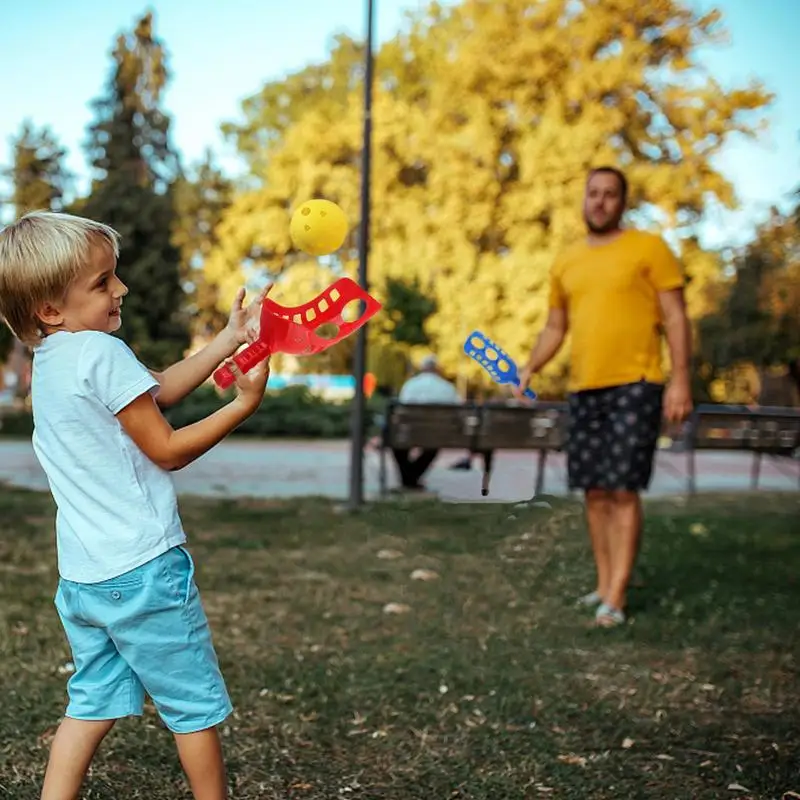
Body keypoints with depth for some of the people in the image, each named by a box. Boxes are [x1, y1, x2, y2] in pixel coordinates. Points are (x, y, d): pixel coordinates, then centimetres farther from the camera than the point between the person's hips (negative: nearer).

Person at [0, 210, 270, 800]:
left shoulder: (50, 361, 11)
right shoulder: (100, 353, -18)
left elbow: (159, 390, 15)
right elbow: (167, 450, -13)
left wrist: (231, 338, 14)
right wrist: (244, 405, -8)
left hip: (80, 575, 8)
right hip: (143, 570, -8)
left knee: (92, 705, 17)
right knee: (196, 705, 8)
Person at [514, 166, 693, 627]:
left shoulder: (649, 247, 0)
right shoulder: (566, 263, 14)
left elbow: (675, 318, -3)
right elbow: (555, 328, 21)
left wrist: (680, 380, -12)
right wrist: (529, 370, 6)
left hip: (636, 385, -5)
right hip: (584, 390, 6)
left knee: (623, 490, -9)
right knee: (596, 491, 8)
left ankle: (616, 597, -6)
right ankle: (605, 585, 18)